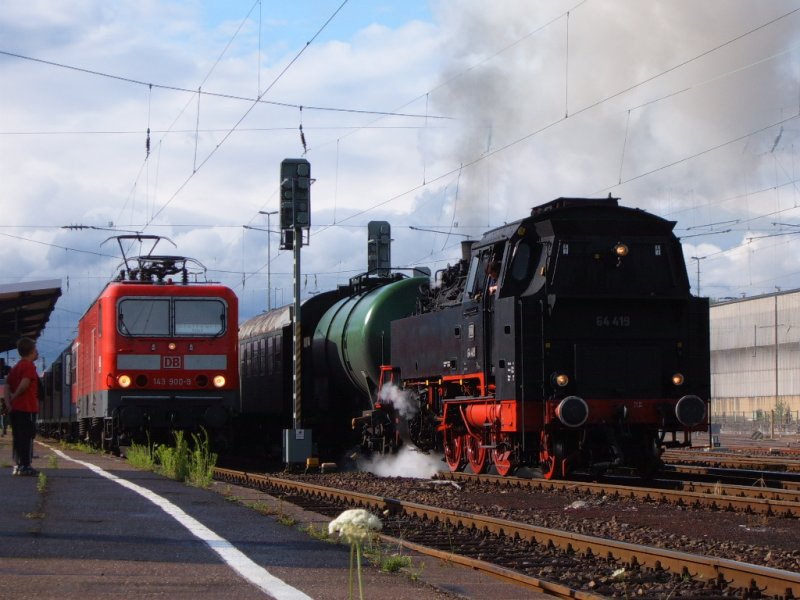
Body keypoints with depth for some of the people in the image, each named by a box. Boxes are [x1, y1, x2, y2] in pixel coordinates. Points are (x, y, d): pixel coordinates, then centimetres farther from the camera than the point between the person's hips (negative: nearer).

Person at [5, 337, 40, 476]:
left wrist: (8, 403, 1)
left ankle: (18, 465, 13)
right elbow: (24, 384, -23)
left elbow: (7, 386, 9)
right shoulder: (29, 366, -9)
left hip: (15, 408, 8)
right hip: (27, 408, -8)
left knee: (17, 437, 11)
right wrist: (15, 396, -9)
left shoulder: (15, 367, 17)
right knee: (27, 437, -6)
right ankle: (25, 466, -9)